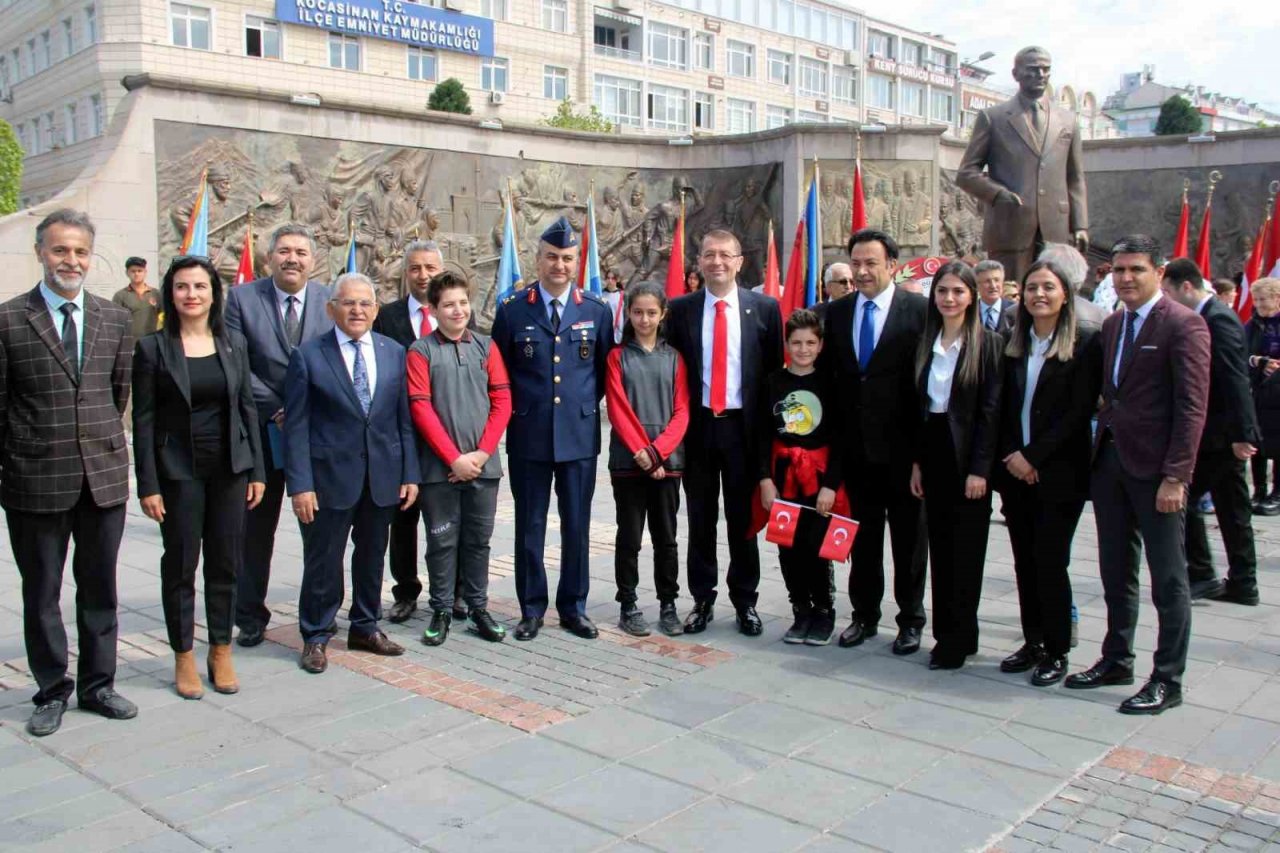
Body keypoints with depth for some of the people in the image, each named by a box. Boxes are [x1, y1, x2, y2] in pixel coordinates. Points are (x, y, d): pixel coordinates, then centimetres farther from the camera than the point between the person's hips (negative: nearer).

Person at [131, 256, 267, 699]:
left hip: (229, 467, 3)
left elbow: (247, 407, 8)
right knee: (180, 565, 6)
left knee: (226, 563, 8)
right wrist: (148, 485, -9)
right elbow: (143, 419, -5)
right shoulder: (153, 347, -4)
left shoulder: (234, 344, 5)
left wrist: (256, 470, 4)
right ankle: (183, 656, 19)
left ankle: (221, 650, 22)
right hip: (178, 470, -2)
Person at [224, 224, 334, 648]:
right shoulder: (242, 298, -1)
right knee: (255, 529, 10)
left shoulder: (333, 300, 1)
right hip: (261, 432, 0)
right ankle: (250, 616, 23)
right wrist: (277, 410, -13)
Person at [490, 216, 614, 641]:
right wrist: (517, 411, 4)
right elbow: (499, 372, 8)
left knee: (576, 526, 8)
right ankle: (532, 609, 20)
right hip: (528, 436, -1)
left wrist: (587, 406, 7)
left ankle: (573, 607, 21)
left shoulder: (597, 310, 4)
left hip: (580, 435, 1)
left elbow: (605, 369, 12)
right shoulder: (512, 310, 0)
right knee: (529, 527, 7)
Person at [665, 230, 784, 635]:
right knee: (700, 518, 8)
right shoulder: (681, 309, 4)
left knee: (743, 517, 8)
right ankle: (702, 599, 20)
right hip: (697, 425, 1)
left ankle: (745, 601, 20)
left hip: (743, 426, -1)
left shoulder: (765, 308, 1)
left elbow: (775, 370, 3)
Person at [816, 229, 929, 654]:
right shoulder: (836, 312, 7)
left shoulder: (920, 310, -7)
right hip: (856, 446, 4)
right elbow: (826, 372, 8)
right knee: (862, 535, 14)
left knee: (909, 537, 9)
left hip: (902, 447, -4)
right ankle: (865, 615, 28)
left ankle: (911, 619, 23)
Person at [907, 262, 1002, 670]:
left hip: (967, 455, -5)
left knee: (966, 549, 1)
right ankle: (948, 632, 20)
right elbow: (918, 406, 11)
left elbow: (991, 410, -10)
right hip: (933, 451, 5)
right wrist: (917, 460, 7)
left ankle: (958, 639, 9)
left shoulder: (989, 343, -6)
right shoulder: (926, 344, 10)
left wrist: (980, 468, -15)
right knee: (940, 547, 10)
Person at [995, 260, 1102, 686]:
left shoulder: (1085, 342, -5)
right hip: (1015, 470, 5)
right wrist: (1011, 455, -4)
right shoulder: (1013, 343, 10)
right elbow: (1003, 407, 10)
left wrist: (1033, 456, -13)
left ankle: (1056, 652, 10)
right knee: (1025, 560, 9)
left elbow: (1080, 410, -11)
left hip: (1059, 471, -5)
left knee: (1050, 559, -3)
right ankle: (1033, 642, 20)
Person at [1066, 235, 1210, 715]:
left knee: (1168, 580, 3)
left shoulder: (1184, 325, -10)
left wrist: (1175, 476, -19)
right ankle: (1116, 660, 29)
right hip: (1110, 460, 7)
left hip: (1155, 468, -7)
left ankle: (1167, 681, 13)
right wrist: (1100, 449, 6)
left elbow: (1192, 406, -14)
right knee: (1116, 573, 16)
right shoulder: (1112, 326, 13)